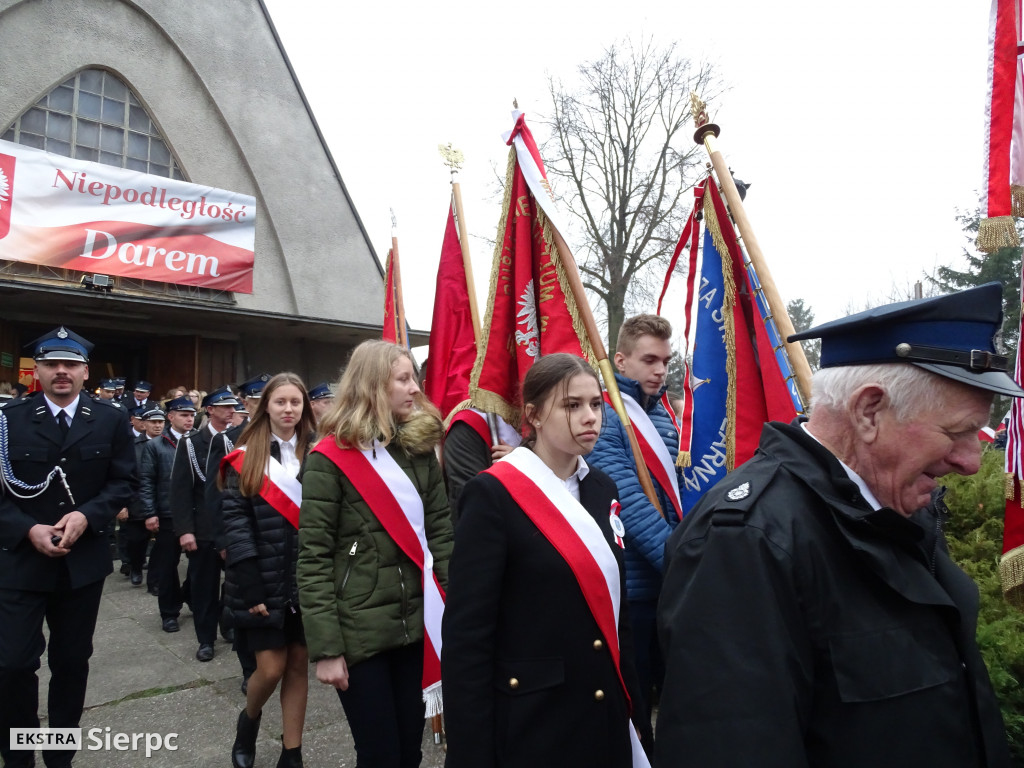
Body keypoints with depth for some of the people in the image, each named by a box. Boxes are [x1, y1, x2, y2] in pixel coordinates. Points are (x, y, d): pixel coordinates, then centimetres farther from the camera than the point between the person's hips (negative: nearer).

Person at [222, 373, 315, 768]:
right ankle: (248, 719, 35)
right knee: (271, 668, 2)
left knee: (298, 666, 9)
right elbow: (235, 521, -7)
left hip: (307, 581, 2)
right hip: (264, 582, -2)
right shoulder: (246, 458, -1)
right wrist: (249, 584, -14)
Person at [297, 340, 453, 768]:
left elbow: (441, 532, 7)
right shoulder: (331, 458, -9)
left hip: (415, 624, 5)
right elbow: (313, 559, -10)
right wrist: (325, 649, -13)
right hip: (359, 631, -4)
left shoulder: (420, 450, 7)